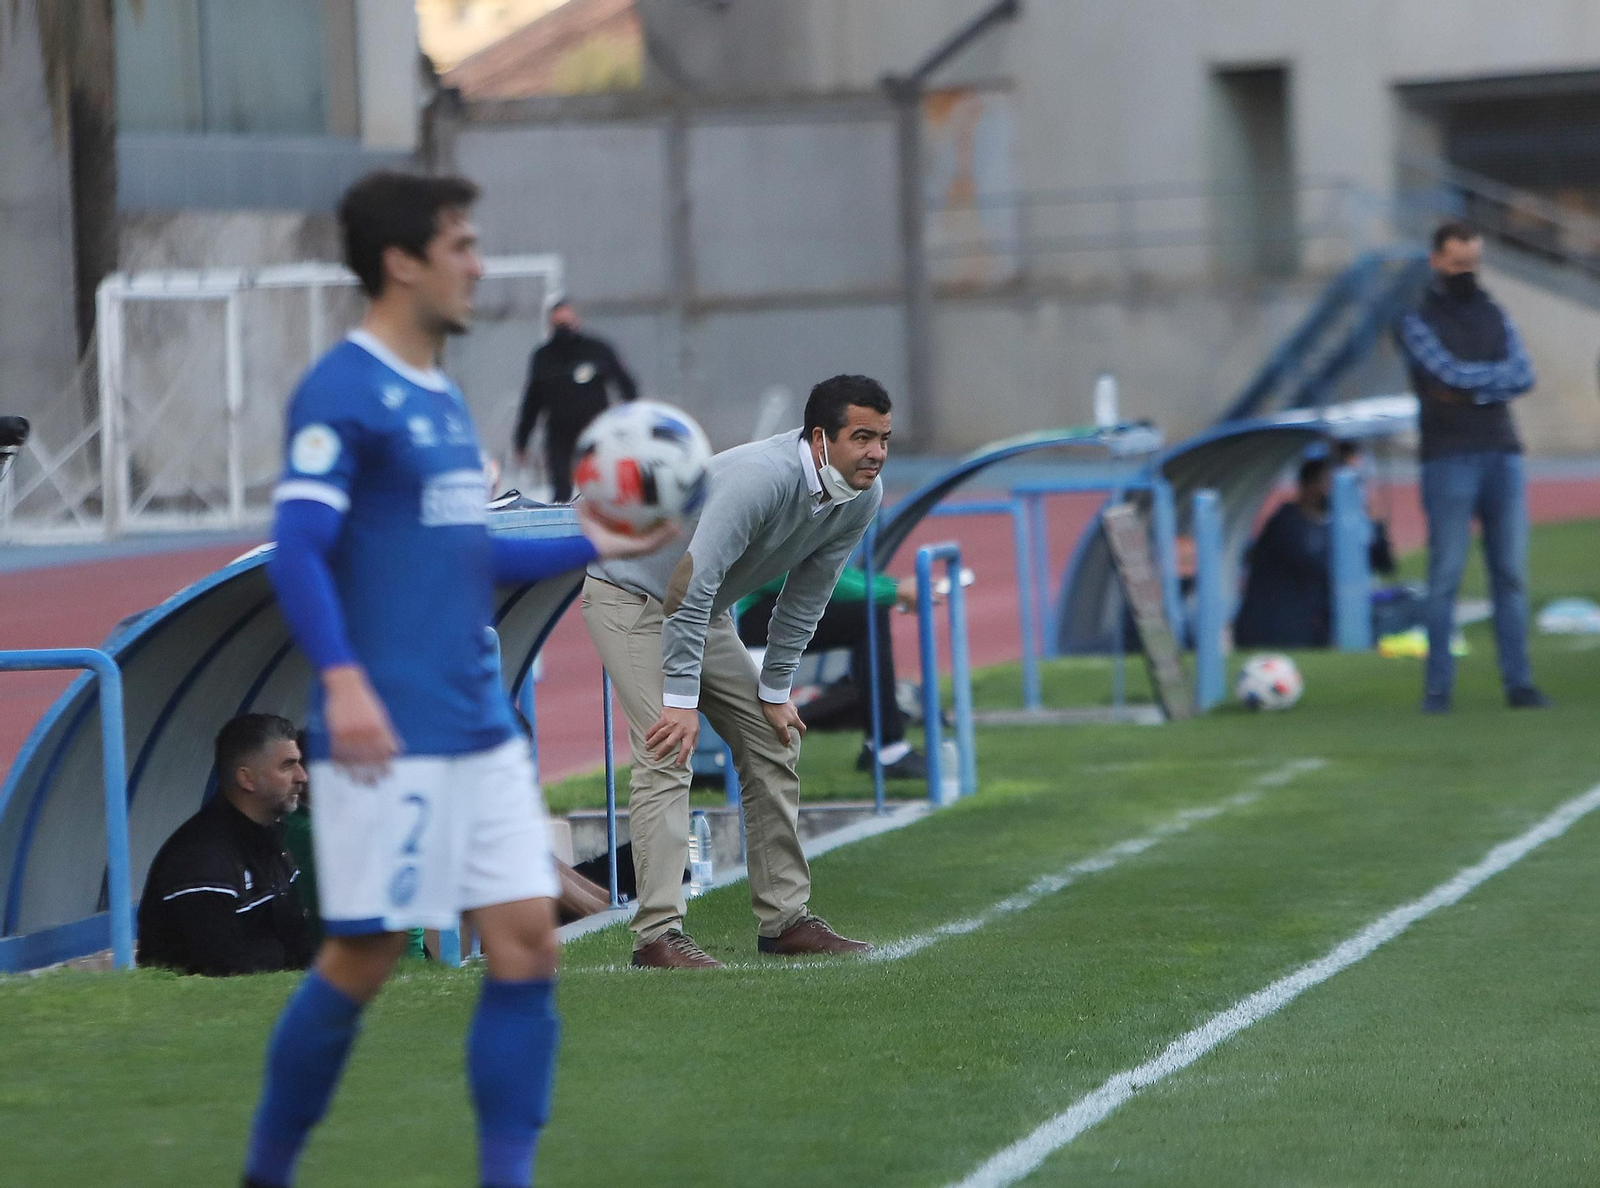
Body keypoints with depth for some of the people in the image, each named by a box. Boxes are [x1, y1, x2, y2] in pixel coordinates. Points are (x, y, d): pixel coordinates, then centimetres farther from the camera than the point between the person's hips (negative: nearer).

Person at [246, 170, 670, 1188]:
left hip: (482, 732, 8)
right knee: (366, 959, -2)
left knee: (528, 943, 2)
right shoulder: (344, 391, -11)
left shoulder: (442, 396, 16)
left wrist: (586, 548, 23)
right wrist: (342, 677, -32)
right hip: (391, 739, -8)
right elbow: (298, 549, -20)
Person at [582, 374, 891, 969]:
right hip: (631, 594, -9)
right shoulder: (761, 478, -35)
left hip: (703, 608, 9)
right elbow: (692, 585, -36)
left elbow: (806, 596, 3)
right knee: (667, 753, -20)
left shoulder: (863, 498, -9)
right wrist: (683, 699, -35)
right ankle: (658, 932, -23)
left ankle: (784, 918, 13)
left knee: (773, 742, 7)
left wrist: (775, 690, 4)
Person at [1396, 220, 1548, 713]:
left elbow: (1524, 377, 3)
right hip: (1449, 460, -4)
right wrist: (1499, 377, 0)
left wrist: (1474, 387, -9)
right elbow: (1450, 371, -12)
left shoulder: (1493, 315, 15)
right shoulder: (1416, 320, 2)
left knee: (1511, 574, 2)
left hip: (1502, 454, 4)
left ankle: (1518, 682, 4)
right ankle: (1438, 687, -2)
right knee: (1446, 576, -5)